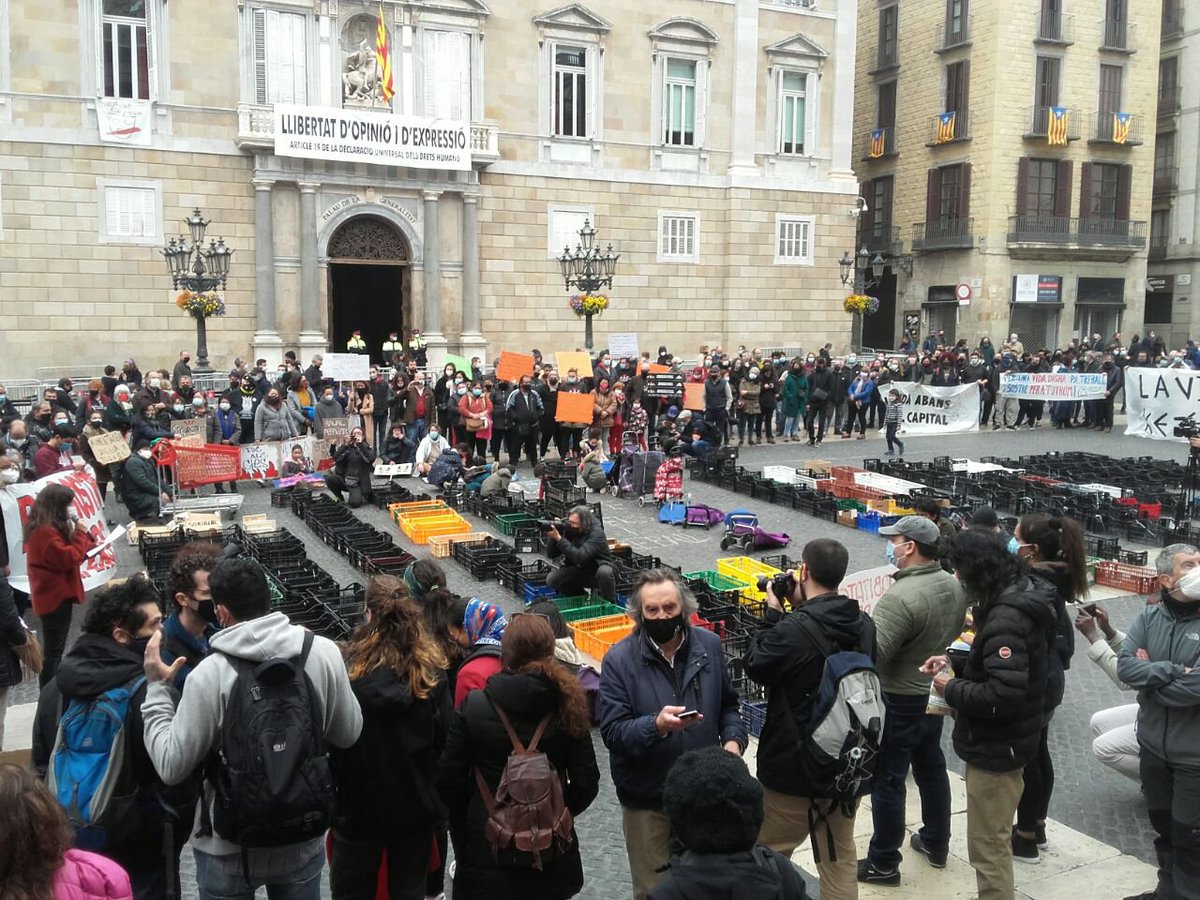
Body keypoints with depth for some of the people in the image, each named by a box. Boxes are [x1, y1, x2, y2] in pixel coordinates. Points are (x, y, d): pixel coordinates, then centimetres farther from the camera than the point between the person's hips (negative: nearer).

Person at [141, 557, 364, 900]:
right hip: (304, 839, 2)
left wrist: (157, 687, -5)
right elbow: (349, 734, -2)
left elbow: (172, 767, -13)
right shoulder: (324, 652, -13)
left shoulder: (210, 674, -21)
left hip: (229, 851, -2)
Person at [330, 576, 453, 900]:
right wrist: (422, 774, 9)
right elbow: (445, 736, -4)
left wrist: (333, 789, 0)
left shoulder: (349, 668, -16)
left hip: (359, 804, -2)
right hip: (417, 803, 2)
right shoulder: (432, 667, -7)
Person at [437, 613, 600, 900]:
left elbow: (449, 781, -8)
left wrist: (462, 833, 9)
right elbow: (587, 783, -7)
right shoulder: (566, 707, -9)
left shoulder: (473, 706, -12)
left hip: (488, 853, -1)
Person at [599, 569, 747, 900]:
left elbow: (727, 706, 10)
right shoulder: (619, 659, -14)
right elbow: (613, 733, -18)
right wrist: (656, 726, -34)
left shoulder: (709, 646, -3)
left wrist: (733, 739, -8)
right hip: (647, 801, -3)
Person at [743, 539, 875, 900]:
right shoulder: (864, 625, -3)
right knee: (840, 855, 21)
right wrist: (802, 609, 5)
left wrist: (773, 614, -3)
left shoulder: (792, 630, -26)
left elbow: (754, 666, -10)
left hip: (793, 767, -6)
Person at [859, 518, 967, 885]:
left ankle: (883, 863, 14)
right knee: (931, 767, 23)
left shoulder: (900, 596, -29)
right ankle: (936, 843, 38)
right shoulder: (954, 585, -1)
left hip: (900, 701, -8)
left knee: (887, 780, 3)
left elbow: (873, 655, -29)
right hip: (936, 693, 9)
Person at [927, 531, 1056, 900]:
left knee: (988, 848, 3)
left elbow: (1002, 696, -33)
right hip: (1005, 741, 11)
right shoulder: (1019, 598, 4)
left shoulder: (1006, 618, -28)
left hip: (996, 748, -11)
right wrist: (955, 662, 6)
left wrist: (952, 689, -19)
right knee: (995, 839, 26)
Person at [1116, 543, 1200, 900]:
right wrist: (1171, 671, -23)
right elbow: (1124, 666, -11)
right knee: (1163, 826, 22)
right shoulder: (1150, 616, -3)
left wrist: (1150, 672, -13)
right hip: (1154, 744, 5)